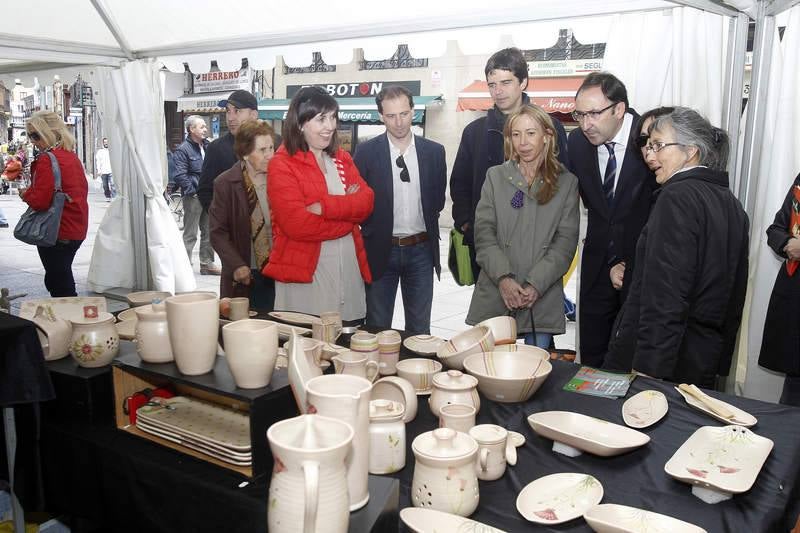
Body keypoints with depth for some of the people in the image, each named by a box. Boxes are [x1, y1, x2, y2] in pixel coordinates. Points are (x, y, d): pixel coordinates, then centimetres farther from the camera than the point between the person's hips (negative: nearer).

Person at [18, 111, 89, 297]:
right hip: (77, 230, 9)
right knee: (64, 278, 20)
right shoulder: (72, 156, 9)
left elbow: (39, 201, -22)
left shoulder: (47, 159, -16)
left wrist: (25, 194, -1)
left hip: (56, 233, -9)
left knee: (58, 284, 0)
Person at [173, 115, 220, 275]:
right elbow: (180, 176, -16)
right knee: (190, 234, -2)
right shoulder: (183, 150, -10)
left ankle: (207, 264, 23)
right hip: (193, 196, -7)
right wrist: (194, 191, -16)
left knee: (208, 232, 13)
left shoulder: (207, 146, 10)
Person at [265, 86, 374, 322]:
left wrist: (326, 206, -17)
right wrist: (347, 208, -6)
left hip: (349, 265, 5)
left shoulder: (342, 158, 14)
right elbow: (296, 223, -17)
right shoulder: (282, 165, -6)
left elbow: (366, 201, 0)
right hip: (305, 271, -5)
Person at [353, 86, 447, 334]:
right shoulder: (366, 152, -4)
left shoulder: (434, 151, 2)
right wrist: (372, 228, -4)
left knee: (419, 329, 11)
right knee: (377, 329, 9)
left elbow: (438, 200, 11)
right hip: (381, 249, -1)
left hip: (421, 250, 2)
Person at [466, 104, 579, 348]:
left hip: (543, 298, 0)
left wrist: (536, 284, -11)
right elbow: (484, 232, 0)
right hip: (495, 294, 1)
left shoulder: (566, 183, 6)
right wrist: (503, 277, -12)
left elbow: (566, 241, 0)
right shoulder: (495, 176, 8)